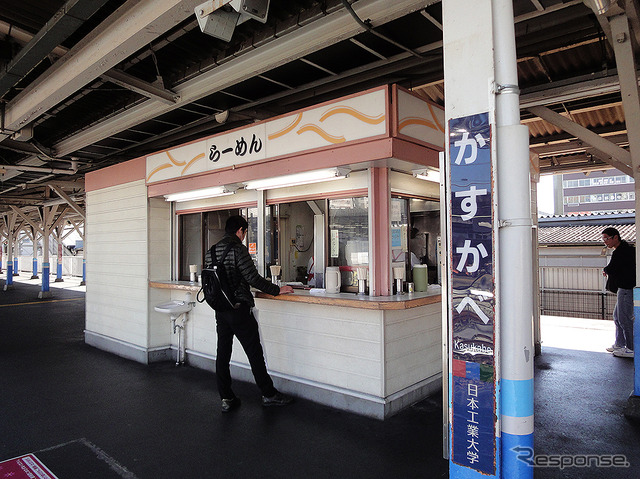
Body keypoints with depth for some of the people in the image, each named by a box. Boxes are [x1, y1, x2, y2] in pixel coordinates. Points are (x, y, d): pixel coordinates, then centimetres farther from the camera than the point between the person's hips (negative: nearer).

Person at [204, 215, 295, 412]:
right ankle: (269, 394, 13)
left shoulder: (211, 251, 10)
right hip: (239, 309, -7)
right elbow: (253, 278, -17)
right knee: (254, 353, 2)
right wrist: (277, 289, -8)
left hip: (220, 310, 8)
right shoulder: (238, 249, -13)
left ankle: (226, 398, 17)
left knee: (223, 353, 10)